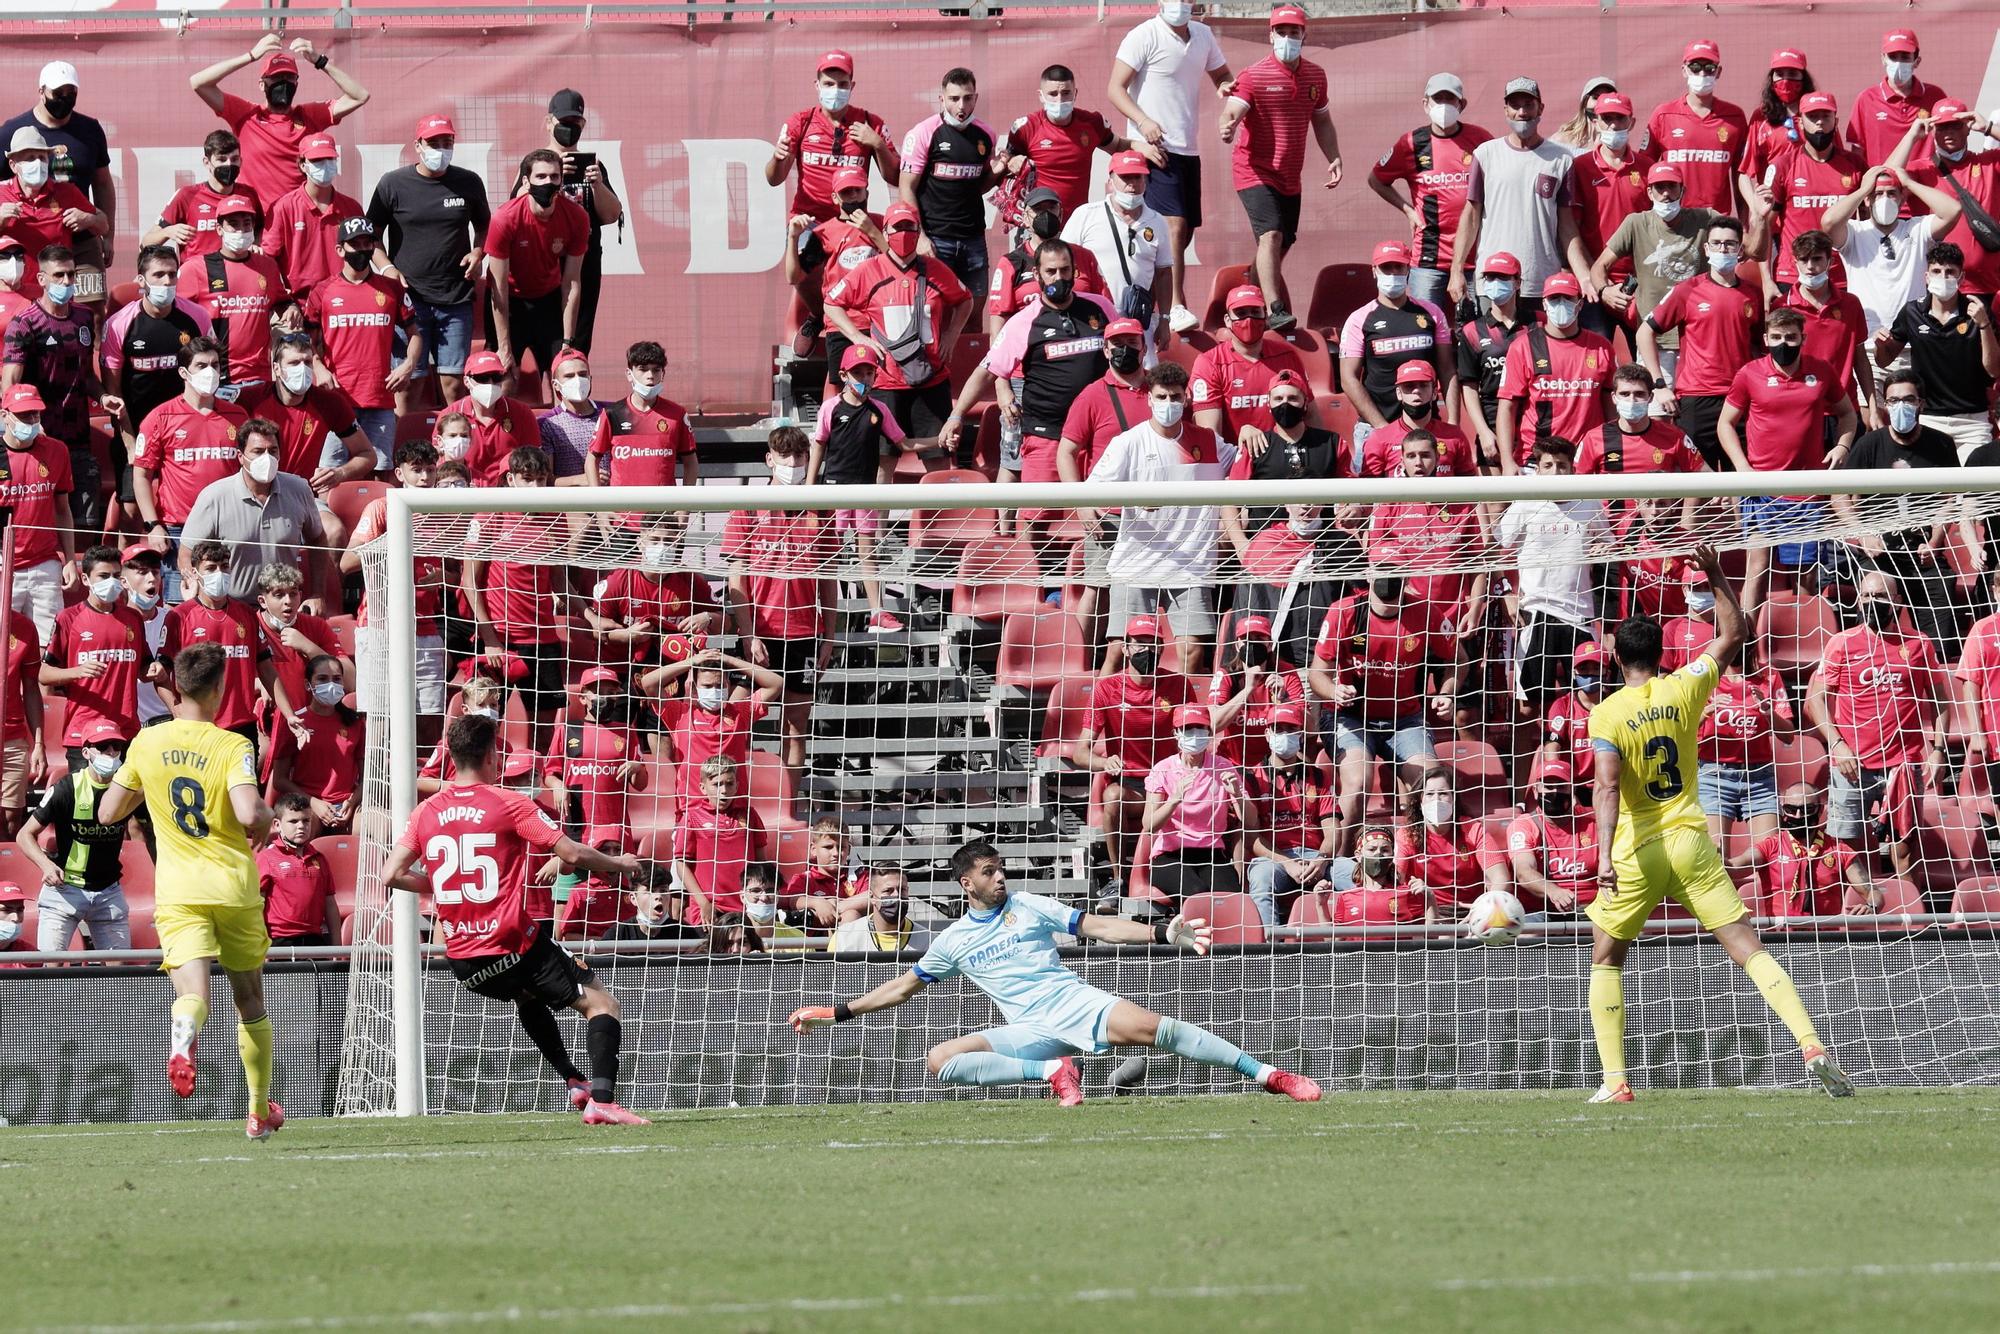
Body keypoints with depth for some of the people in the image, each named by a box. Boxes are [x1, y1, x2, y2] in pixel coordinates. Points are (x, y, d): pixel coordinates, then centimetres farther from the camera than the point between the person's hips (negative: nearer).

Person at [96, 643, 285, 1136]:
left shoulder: (147, 743, 2)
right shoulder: (230, 747, -9)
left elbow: (108, 813, 10)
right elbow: (250, 815, -23)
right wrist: (267, 816, 0)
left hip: (178, 891, 1)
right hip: (235, 886, -1)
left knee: (192, 990, -15)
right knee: (250, 998, 17)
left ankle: (183, 1040, -52)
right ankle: (260, 1111, 26)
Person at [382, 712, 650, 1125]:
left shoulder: (426, 812, 5)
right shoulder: (508, 803, -8)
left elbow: (392, 875, 3)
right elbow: (571, 853, -12)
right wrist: (619, 865, 7)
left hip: (463, 962, 6)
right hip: (514, 947, -6)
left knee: (528, 995, 37)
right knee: (601, 1003, 1)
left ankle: (574, 1081, 32)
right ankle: (602, 1101, -19)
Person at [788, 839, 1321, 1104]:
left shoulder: (1028, 906, 9)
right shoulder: (953, 940, 14)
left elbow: (1097, 927, 5)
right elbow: (904, 986, 23)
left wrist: (1163, 933, -7)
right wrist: (836, 1012, 19)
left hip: (1075, 1003, -2)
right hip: (1030, 1031, 2)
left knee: (1149, 1027, -27)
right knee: (940, 1060, -20)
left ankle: (1267, 1075, -23)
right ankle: (1053, 1071, -23)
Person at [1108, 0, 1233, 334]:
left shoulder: (1203, 36, 11)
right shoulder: (1144, 37, -10)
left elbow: (1220, 73, 25)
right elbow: (1115, 88, -11)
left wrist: (1225, 86, 0)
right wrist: (1143, 121, -27)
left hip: (1188, 150, 8)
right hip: (1153, 146, -8)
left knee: (1184, 232, 9)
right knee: (1174, 225, -17)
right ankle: (1176, 308, -17)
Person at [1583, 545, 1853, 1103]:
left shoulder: (1607, 715, -8)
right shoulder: (1683, 689, 0)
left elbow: (1608, 788, -21)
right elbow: (1735, 633, 15)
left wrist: (1606, 856, -28)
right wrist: (1715, 575, 19)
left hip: (1637, 851, -2)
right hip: (1692, 844, 2)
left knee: (1606, 959, 15)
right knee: (1748, 948, -2)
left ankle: (1615, 1081, 5)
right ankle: (1812, 1045, -18)